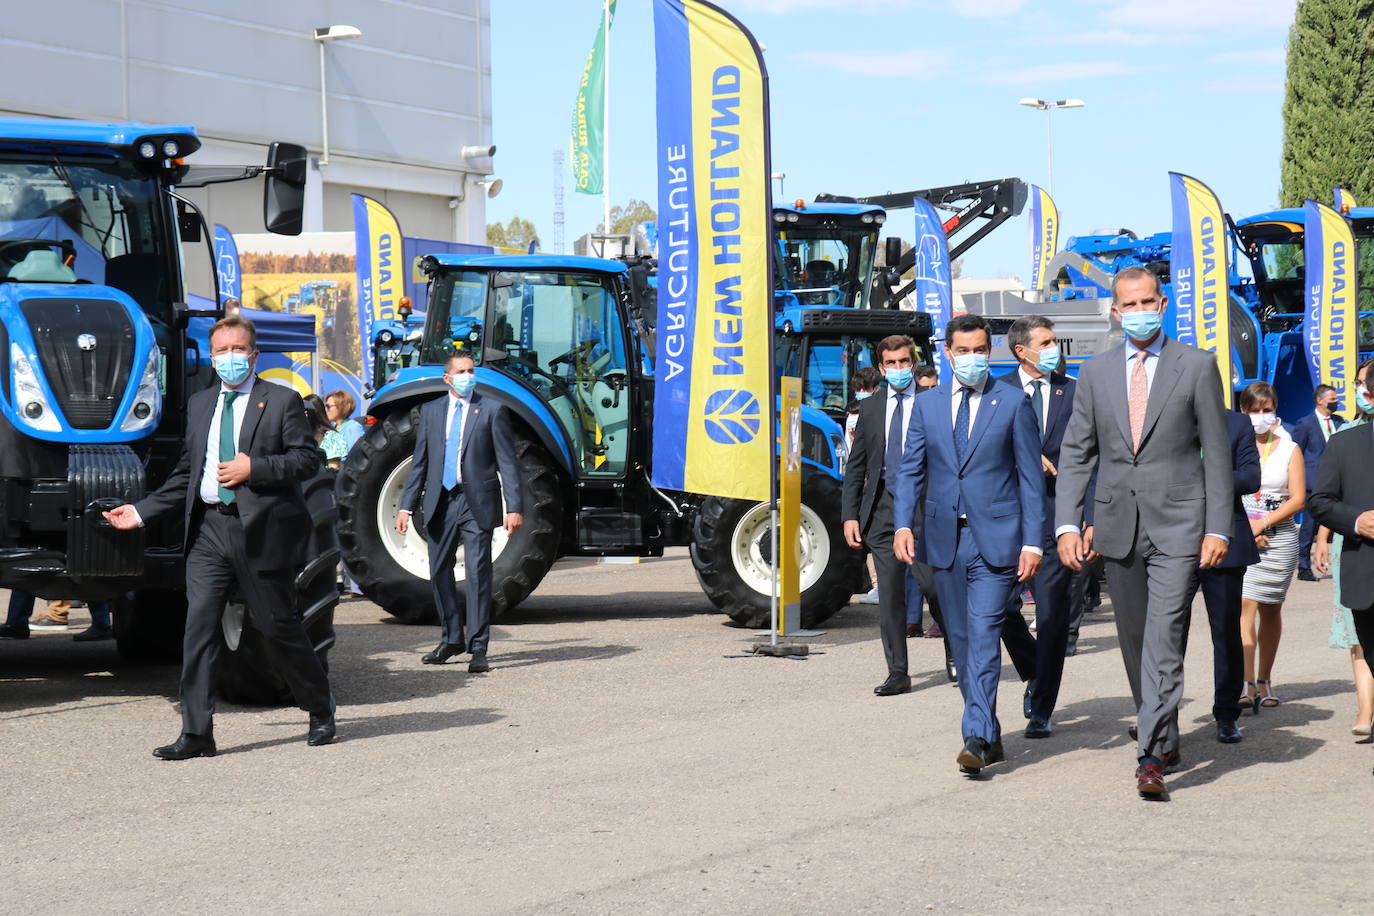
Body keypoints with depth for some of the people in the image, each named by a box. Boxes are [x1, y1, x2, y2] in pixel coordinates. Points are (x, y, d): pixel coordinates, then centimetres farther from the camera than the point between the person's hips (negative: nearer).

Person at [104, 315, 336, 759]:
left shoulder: (282, 401, 0)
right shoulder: (199, 405, 17)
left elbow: (308, 459, -7)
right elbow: (186, 473, 20)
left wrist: (254, 468, -16)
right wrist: (141, 512, 13)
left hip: (262, 529, -5)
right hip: (207, 528, 5)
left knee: (278, 626, 4)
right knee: (199, 627, -4)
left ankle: (321, 710, 25)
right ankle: (196, 734, -2)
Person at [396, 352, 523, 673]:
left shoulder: (491, 410, 1)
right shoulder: (430, 411, 11)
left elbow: (507, 462, -2)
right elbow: (419, 462, 13)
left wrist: (514, 508, -9)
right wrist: (407, 506, 7)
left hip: (477, 502, -4)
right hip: (440, 502, 4)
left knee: (478, 574, -6)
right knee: (440, 572, 11)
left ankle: (478, 649, -2)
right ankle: (451, 639, 27)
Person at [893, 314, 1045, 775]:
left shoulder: (1013, 402, 2)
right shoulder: (927, 404, 11)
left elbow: (1030, 476, 1)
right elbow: (911, 470, 12)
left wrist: (1032, 542, -6)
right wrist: (903, 524, -4)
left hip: (995, 538, -4)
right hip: (945, 539, 4)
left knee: (984, 634, -14)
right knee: (961, 640, 8)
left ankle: (977, 737, -17)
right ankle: (990, 736, 18)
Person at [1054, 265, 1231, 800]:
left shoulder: (1197, 366, 1)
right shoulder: (1095, 373, 9)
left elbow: (1216, 453, 1)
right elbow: (1075, 453, 9)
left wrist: (1218, 528, -5)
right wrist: (1067, 524, -2)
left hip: (1176, 524, -4)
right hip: (1118, 525, 4)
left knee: (1164, 639, -13)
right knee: (1134, 641, 12)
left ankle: (1150, 759, -15)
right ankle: (1164, 739, 29)